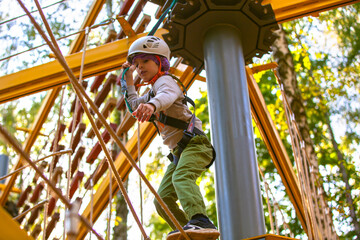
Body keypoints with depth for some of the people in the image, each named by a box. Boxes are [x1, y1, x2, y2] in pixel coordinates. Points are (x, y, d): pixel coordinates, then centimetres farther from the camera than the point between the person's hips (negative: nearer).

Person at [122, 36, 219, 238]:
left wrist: (152, 105, -57)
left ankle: (201, 221, -59)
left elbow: (168, 95, -34)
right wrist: (129, 80, 33)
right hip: (178, 152, 10)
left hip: (194, 144, -10)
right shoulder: (152, 92, 23)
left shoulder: (164, 80, -7)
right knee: (162, 201, 5)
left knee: (181, 177, -38)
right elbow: (134, 106, 41)